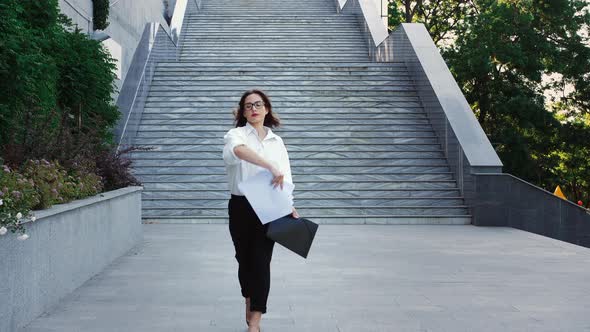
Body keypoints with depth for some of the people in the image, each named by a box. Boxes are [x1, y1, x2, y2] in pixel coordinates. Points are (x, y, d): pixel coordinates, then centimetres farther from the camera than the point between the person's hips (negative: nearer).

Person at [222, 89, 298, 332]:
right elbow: (239, 149, -28)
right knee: (244, 258, 11)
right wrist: (271, 166, -41)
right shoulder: (236, 134, -2)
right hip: (241, 206, -1)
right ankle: (250, 304, 34)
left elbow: (285, 175, 7)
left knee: (261, 261, -5)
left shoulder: (277, 141, 11)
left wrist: (289, 205, -9)